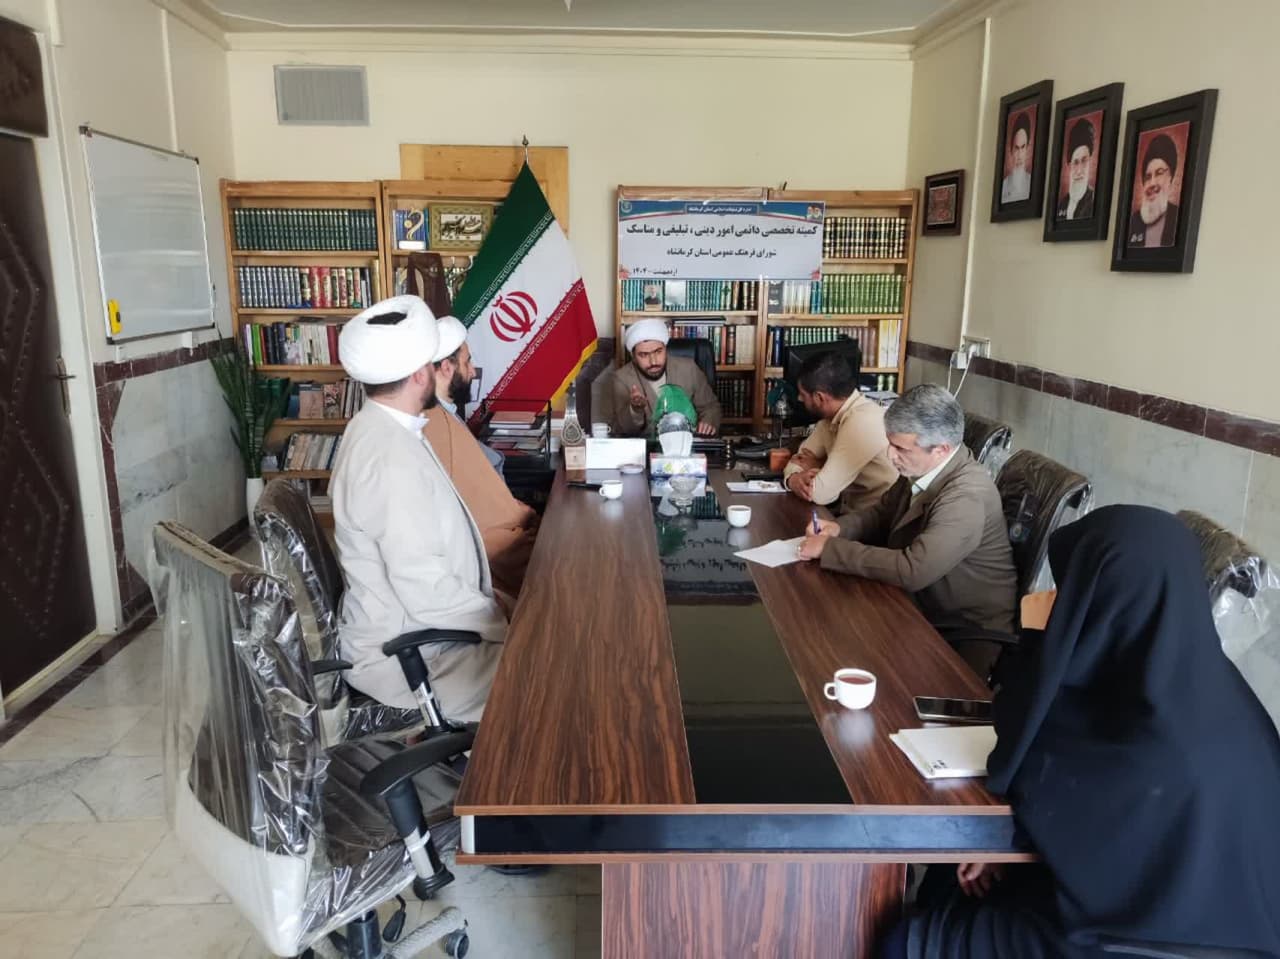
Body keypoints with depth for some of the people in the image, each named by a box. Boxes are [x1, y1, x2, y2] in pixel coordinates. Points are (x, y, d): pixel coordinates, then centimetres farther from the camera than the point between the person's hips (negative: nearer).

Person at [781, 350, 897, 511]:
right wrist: (793, 478, -13)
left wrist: (814, 468, -6)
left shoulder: (862, 422, -24)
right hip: (850, 510, 7)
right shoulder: (832, 415, 3)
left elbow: (821, 492, -26)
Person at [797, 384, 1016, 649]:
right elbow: (883, 512, 12)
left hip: (970, 632, -7)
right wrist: (839, 528, -8)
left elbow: (912, 571, -35)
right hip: (926, 605, 7)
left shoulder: (966, 496, -29)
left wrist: (830, 548, -28)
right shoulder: (921, 467, -4)